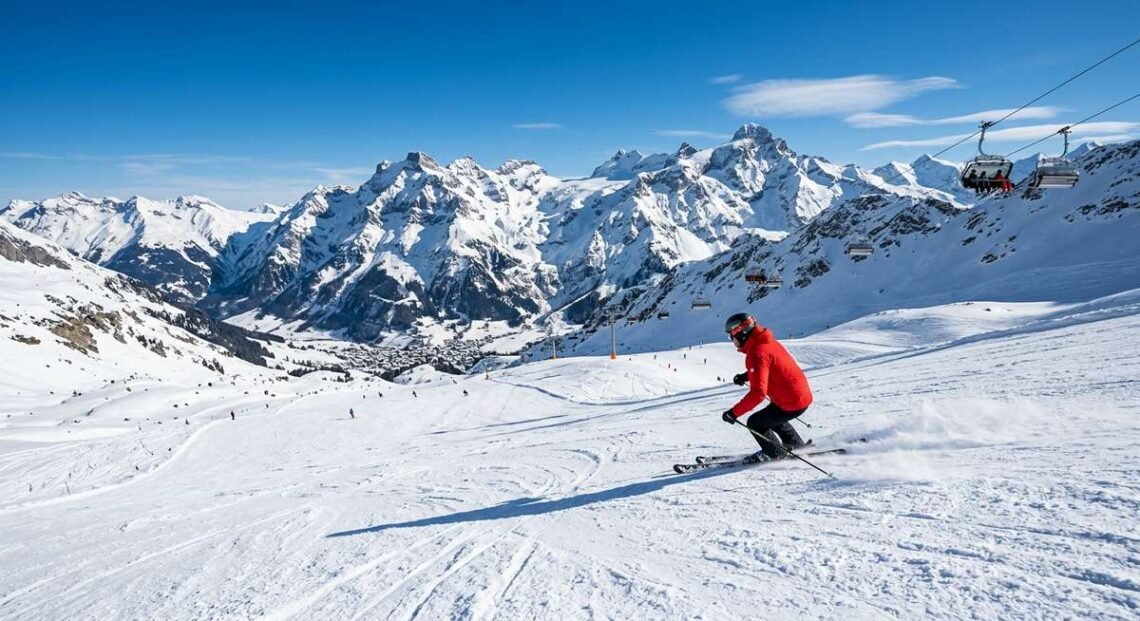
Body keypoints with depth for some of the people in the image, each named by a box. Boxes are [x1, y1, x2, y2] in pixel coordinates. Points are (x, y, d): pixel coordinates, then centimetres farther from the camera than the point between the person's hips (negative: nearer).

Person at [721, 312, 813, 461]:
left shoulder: (757, 353, -25)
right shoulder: (768, 342, 5)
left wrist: (734, 412, -27)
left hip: (791, 403, -9)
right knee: (772, 417, 32)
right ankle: (796, 446, 43)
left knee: (755, 423, 4)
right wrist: (746, 375, 19)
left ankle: (776, 454, 21)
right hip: (803, 394, 10)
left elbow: (757, 393, -32)